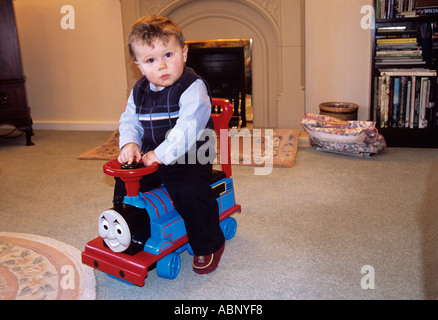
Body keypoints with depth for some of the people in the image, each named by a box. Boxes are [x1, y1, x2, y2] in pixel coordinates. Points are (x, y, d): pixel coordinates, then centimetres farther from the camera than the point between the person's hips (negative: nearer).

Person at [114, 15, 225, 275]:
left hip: (188, 158, -7)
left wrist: (162, 154, -30)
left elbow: (188, 128, -28)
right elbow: (130, 121, 9)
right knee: (124, 180, 7)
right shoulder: (139, 91, 7)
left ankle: (209, 245, -6)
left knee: (191, 190, -29)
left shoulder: (193, 88, -18)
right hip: (149, 158, 7)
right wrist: (129, 143, -12)